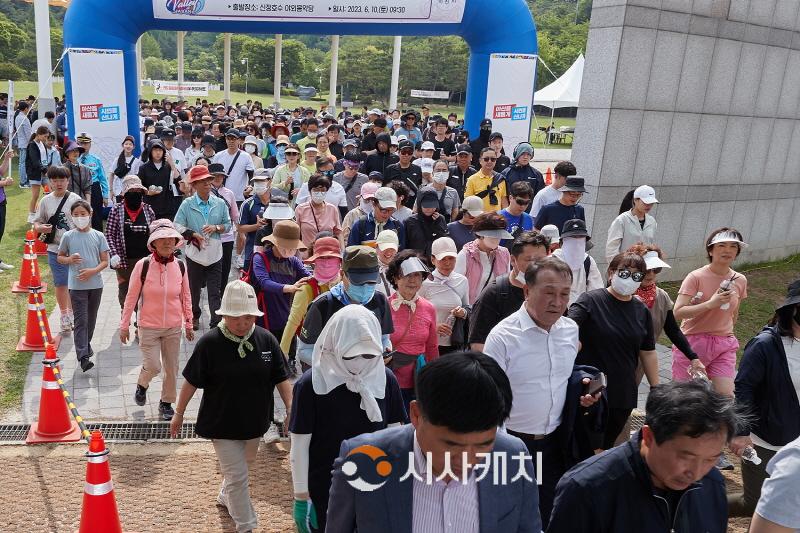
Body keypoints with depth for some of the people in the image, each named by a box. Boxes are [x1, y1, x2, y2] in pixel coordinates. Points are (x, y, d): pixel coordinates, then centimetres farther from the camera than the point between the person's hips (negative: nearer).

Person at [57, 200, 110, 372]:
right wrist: (69, 259, -12)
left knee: (91, 318, 16)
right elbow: (59, 257, 11)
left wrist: (92, 271, -17)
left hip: (95, 284, 2)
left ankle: (86, 343, 38)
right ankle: (83, 356, -9)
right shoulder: (68, 236, -1)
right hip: (76, 285, -2)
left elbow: (105, 261, 0)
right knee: (81, 320, -6)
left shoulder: (98, 236, 0)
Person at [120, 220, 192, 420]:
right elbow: (131, 297, -5)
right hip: (148, 327, -3)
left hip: (173, 327, 3)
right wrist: (124, 325, 0)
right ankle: (142, 385, 29)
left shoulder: (180, 266, -4)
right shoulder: (143, 266, -13)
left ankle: (166, 403, 30)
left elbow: (186, 296, 7)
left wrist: (188, 323, 10)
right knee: (153, 366, -6)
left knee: (171, 368, 10)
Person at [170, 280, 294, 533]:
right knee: (237, 476, -3)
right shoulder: (209, 343, -17)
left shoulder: (266, 339, -11)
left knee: (243, 468, 25)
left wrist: (290, 410, -10)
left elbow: (281, 378, -4)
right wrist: (179, 413, 0)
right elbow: (192, 381, -7)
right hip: (222, 424, -4)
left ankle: (225, 497, 54)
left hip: (254, 421, 4)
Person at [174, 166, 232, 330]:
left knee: (215, 291, -3)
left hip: (215, 253, 0)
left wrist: (216, 228, -11)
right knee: (194, 288, 16)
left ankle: (216, 322, 0)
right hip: (194, 253, 0)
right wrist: (194, 235, -14)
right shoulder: (187, 204, -3)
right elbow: (177, 225, -4)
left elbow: (228, 225, 9)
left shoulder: (220, 203, 2)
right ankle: (195, 317, 35)